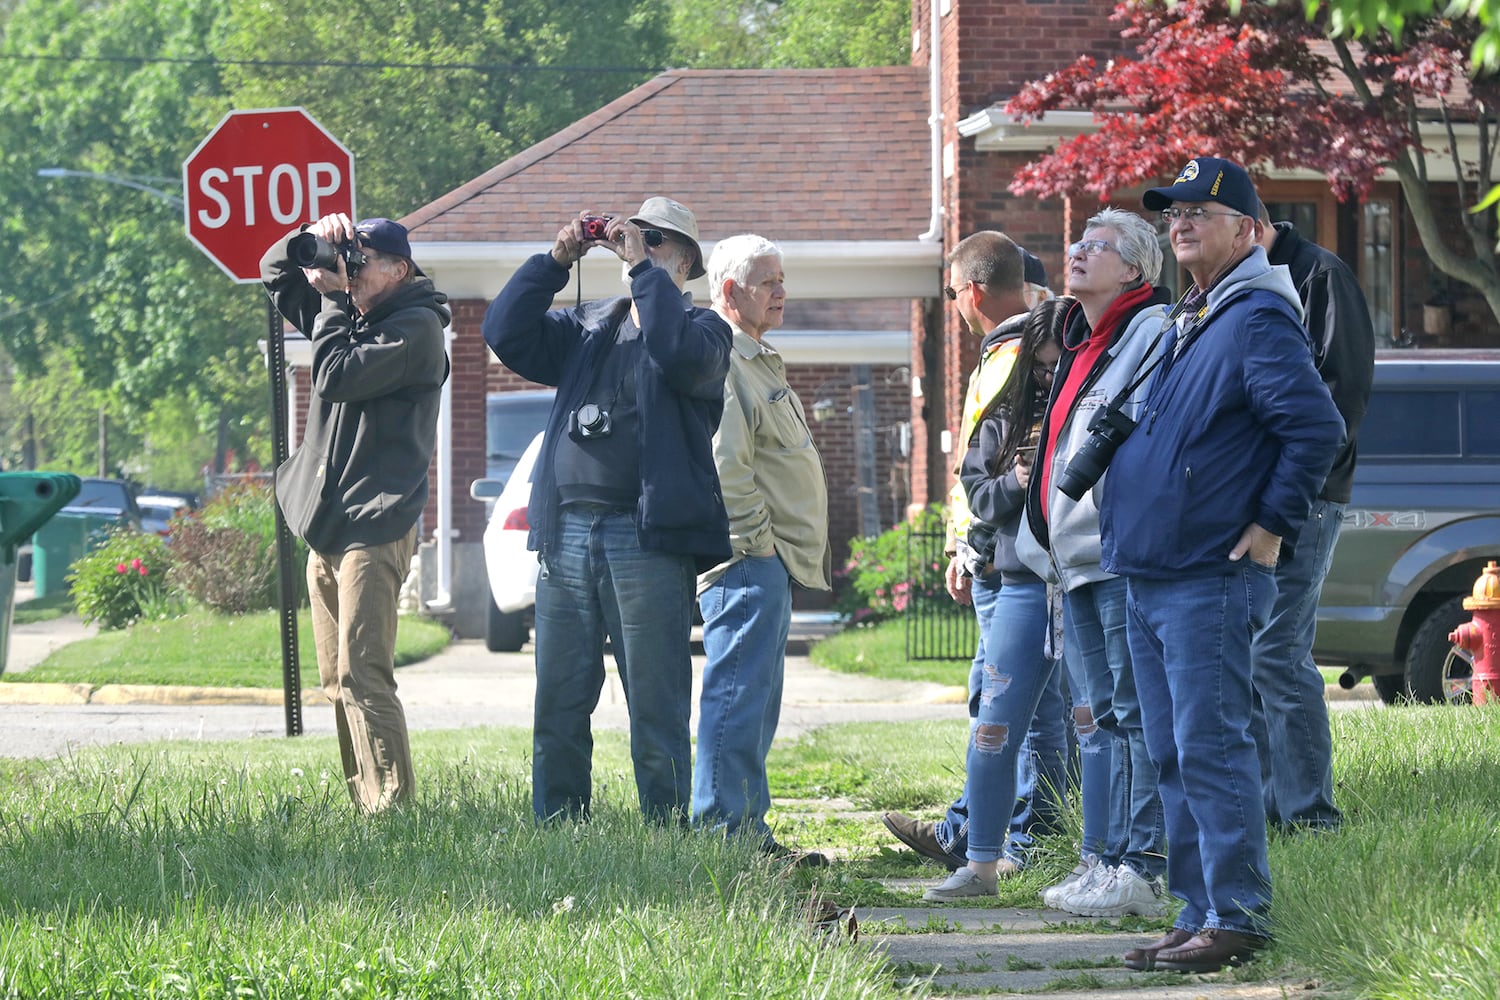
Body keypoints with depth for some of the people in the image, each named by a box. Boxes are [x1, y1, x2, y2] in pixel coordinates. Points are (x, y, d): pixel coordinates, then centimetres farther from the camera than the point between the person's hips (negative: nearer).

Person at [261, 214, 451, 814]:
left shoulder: (416, 326, -8)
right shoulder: (348, 313, 17)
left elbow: (336, 377, -18)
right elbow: (274, 274, 26)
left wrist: (335, 298, -9)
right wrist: (311, 242, 6)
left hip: (374, 527, -9)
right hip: (326, 527, 9)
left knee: (362, 678, -16)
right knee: (338, 683, 8)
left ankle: (393, 806, -18)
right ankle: (365, 803, 11)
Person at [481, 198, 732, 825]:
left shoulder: (702, 328, 7)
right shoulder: (589, 327, 21)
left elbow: (681, 354, -17)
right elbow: (505, 333, 10)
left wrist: (643, 268, -10)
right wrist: (557, 259, 4)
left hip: (647, 542, -5)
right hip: (565, 533, 5)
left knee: (656, 709, -3)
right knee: (557, 707, 6)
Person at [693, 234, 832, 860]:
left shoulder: (757, 360, 22)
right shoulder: (717, 361, -12)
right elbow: (723, 465, -21)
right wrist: (756, 539, -19)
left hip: (771, 561, 11)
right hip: (748, 557, -11)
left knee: (754, 703, 12)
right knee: (738, 697, -11)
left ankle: (747, 833, 16)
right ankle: (725, 830, -11)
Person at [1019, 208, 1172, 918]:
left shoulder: (1154, 332, -7)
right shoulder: (1079, 346, 22)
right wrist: (1041, 541, 23)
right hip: (1075, 562, 10)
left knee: (1135, 713, -8)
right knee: (1096, 716, 10)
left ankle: (1140, 867, -8)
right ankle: (1100, 861, 14)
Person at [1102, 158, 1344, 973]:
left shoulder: (1258, 322, -12)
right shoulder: (1184, 323, 18)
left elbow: (1318, 429, -20)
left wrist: (1271, 526, -16)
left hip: (1210, 581, -10)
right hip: (1147, 577, 10)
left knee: (1211, 750, -10)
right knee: (1174, 757, 11)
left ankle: (1237, 919, -7)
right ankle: (1198, 914, 17)